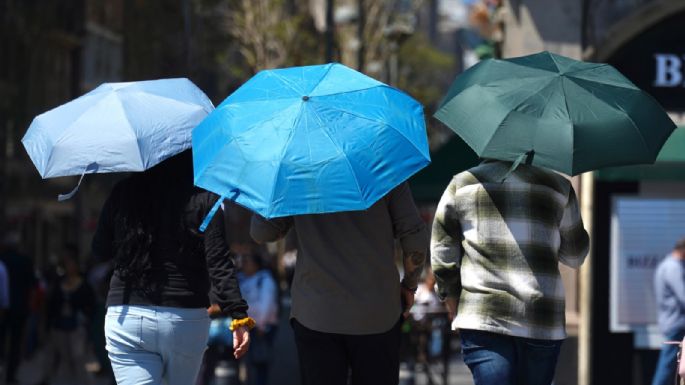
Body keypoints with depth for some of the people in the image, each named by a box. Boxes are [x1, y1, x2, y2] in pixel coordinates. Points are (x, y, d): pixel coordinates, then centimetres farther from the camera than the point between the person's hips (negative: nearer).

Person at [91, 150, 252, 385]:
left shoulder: (123, 192, 4)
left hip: (125, 316, 1)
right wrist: (239, 316, -11)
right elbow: (219, 262, -10)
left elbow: (100, 250, 13)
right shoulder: (204, 197, -3)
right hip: (186, 319, -1)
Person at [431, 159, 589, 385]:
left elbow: (442, 256, 6)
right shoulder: (558, 187, 10)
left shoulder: (461, 185, 8)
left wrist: (454, 306, 18)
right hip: (544, 325, 1)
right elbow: (575, 256, 20)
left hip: (482, 321, -1)